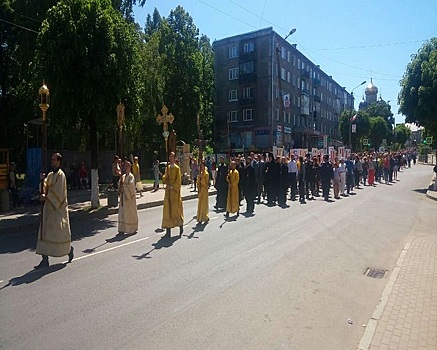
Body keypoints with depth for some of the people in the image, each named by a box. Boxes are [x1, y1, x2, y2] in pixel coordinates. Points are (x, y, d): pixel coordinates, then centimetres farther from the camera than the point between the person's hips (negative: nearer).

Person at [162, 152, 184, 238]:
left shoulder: (177, 168, -7)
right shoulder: (167, 168, 11)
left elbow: (178, 181, -11)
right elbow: (165, 179, 10)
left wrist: (172, 187, -16)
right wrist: (164, 177, -10)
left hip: (175, 191, -5)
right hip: (168, 191, 5)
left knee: (176, 209, 2)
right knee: (167, 209, 2)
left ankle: (181, 225, 25)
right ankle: (168, 230, 6)